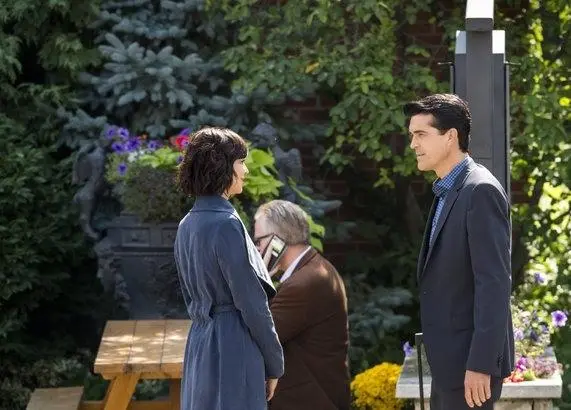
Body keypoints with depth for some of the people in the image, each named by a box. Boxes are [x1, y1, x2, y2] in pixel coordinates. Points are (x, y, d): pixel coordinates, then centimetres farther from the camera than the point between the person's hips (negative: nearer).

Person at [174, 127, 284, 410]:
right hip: (234, 350, -9)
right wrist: (274, 364, -6)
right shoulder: (227, 225, -17)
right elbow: (252, 304, -15)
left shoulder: (187, 225, 9)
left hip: (199, 344, 9)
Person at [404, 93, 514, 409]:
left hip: (470, 360, -9)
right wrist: (441, 361, 13)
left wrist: (480, 364, -23)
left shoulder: (480, 191, -14)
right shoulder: (447, 193, 14)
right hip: (449, 360, 9)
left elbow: (494, 283, -20)